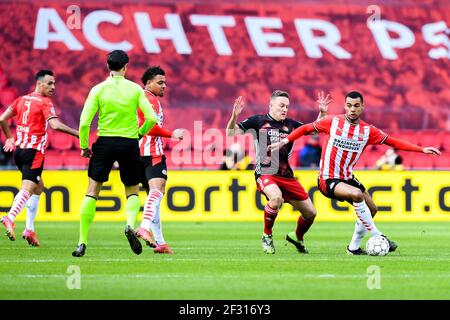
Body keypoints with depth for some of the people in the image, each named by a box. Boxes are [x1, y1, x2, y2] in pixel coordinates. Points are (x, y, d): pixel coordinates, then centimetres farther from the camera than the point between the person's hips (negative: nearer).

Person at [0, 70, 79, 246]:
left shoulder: (21, 99, 15)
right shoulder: (45, 103, -6)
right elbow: (55, 125, -20)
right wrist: (77, 133, -15)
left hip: (18, 150, 8)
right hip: (34, 151, -8)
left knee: (38, 186, 20)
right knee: (27, 188, -15)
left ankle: (29, 229, 12)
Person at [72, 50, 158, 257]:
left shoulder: (98, 90, -3)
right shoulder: (135, 89, 0)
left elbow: (84, 122, -8)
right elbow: (151, 118, -6)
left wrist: (84, 146, 5)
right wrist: (140, 132, 13)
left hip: (105, 143, -1)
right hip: (129, 144, 1)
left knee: (92, 192, 6)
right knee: (132, 192, 17)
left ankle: (82, 242, 0)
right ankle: (130, 224, -13)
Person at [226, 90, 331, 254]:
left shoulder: (291, 124, 11)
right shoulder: (258, 121, 1)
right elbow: (231, 133, 0)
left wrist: (322, 113, 4)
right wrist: (234, 116, -18)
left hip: (287, 175, 5)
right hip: (265, 173, -5)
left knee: (310, 213, 5)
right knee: (276, 197, -38)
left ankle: (297, 238, 36)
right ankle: (267, 236, -15)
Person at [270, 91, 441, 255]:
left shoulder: (368, 130, -1)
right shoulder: (333, 122, -9)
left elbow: (393, 142, 1)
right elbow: (306, 129, 1)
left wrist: (421, 149, -5)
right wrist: (284, 141, -8)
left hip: (347, 178, 6)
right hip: (328, 179, -6)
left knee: (371, 210, 6)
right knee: (357, 194, -30)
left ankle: (354, 247, 24)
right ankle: (378, 237, -21)